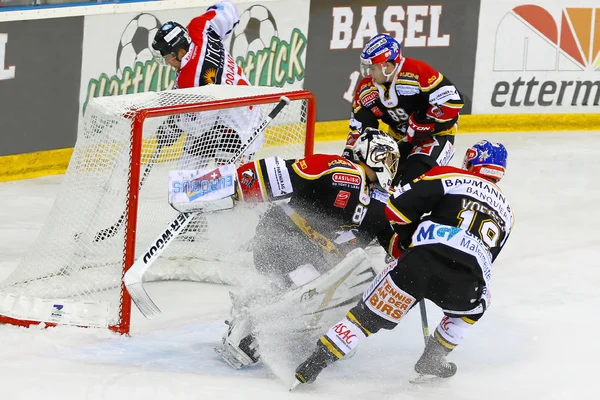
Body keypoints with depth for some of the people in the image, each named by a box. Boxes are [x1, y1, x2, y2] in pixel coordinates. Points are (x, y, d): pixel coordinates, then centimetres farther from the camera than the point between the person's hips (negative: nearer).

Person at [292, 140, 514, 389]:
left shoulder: (450, 177, 17)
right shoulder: (506, 211, 30)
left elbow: (398, 206, 7)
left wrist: (408, 238, 25)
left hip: (422, 263, -2)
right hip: (465, 284, 2)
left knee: (369, 314, 11)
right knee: (476, 302, 36)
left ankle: (311, 366, 6)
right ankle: (432, 360, 28)